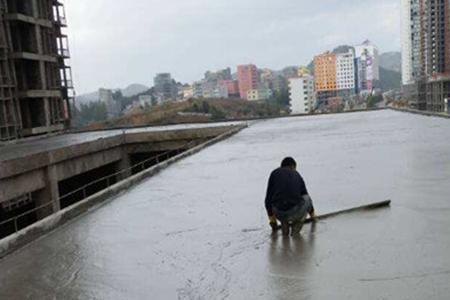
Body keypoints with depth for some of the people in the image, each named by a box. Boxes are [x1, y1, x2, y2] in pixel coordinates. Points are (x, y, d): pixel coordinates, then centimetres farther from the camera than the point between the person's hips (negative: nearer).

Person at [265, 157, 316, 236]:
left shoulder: (275, 173, 15)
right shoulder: (297, 175, 21)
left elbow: (268, 198, 14)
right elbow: (306, 195, 38)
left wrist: (271, 219, 29)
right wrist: (312, 214, 56)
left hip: (278, 213, 0)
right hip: (295, 213, 0)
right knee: (306, 199, 30)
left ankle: (284, 223, 19)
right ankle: (296, 225, 16)